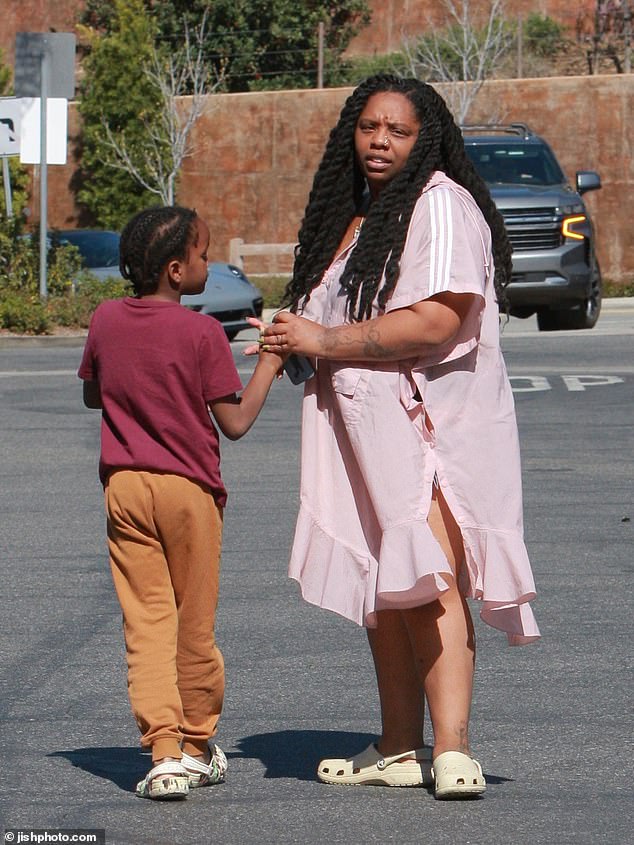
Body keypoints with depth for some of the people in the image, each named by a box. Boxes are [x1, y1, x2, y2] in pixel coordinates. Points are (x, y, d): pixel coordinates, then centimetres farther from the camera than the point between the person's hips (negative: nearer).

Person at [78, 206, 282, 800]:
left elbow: (91, 394, 17)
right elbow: (235, 422, -9)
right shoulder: (202, 333, -12)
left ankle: (165, 752, -9)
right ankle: (198, 747, 24)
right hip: (188, 486, -3)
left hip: (124, 486, 3)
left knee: (146, 623, 1)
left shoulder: (106, 321, 1)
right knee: (194, 626, 11)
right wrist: (269, 363, 1)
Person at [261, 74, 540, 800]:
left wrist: (325, 341, -14)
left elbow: (436, 323, -20)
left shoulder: (441, 204, -10)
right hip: (364, 428, 9)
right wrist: (294, 340, 6)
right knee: (380, 589, 9)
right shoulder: (354, 215, 19)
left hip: (431, 425, -9)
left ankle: (451, 750, -23)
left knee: (427, 584, -18)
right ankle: (398, 751, 15)